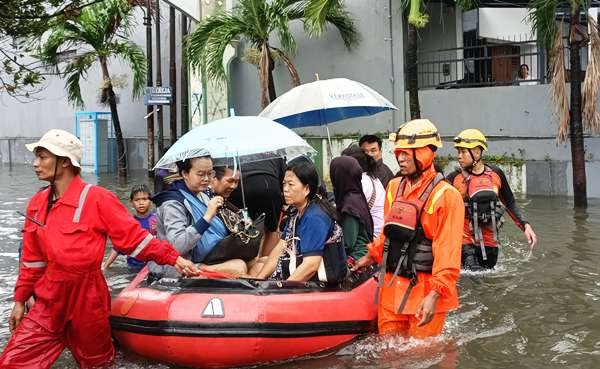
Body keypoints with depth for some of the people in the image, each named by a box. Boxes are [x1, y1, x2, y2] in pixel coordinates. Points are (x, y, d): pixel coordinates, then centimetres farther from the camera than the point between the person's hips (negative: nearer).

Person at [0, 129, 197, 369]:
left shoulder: (96, 198, -12)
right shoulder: (37, 203, 6)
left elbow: (133, 236, -10)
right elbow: (32, 259, 13)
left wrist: (172, 258, -16)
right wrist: (20, 300, 14)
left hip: (87, 299, -4)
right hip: (49, 302, 5)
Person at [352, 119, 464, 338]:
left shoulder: (446, 196, -13)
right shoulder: (394, 187, 8)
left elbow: (448, 252, -18)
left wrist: (434, 295, -23)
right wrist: (372, 256, 24)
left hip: (425, 290, -6)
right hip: (391, 286, 6)